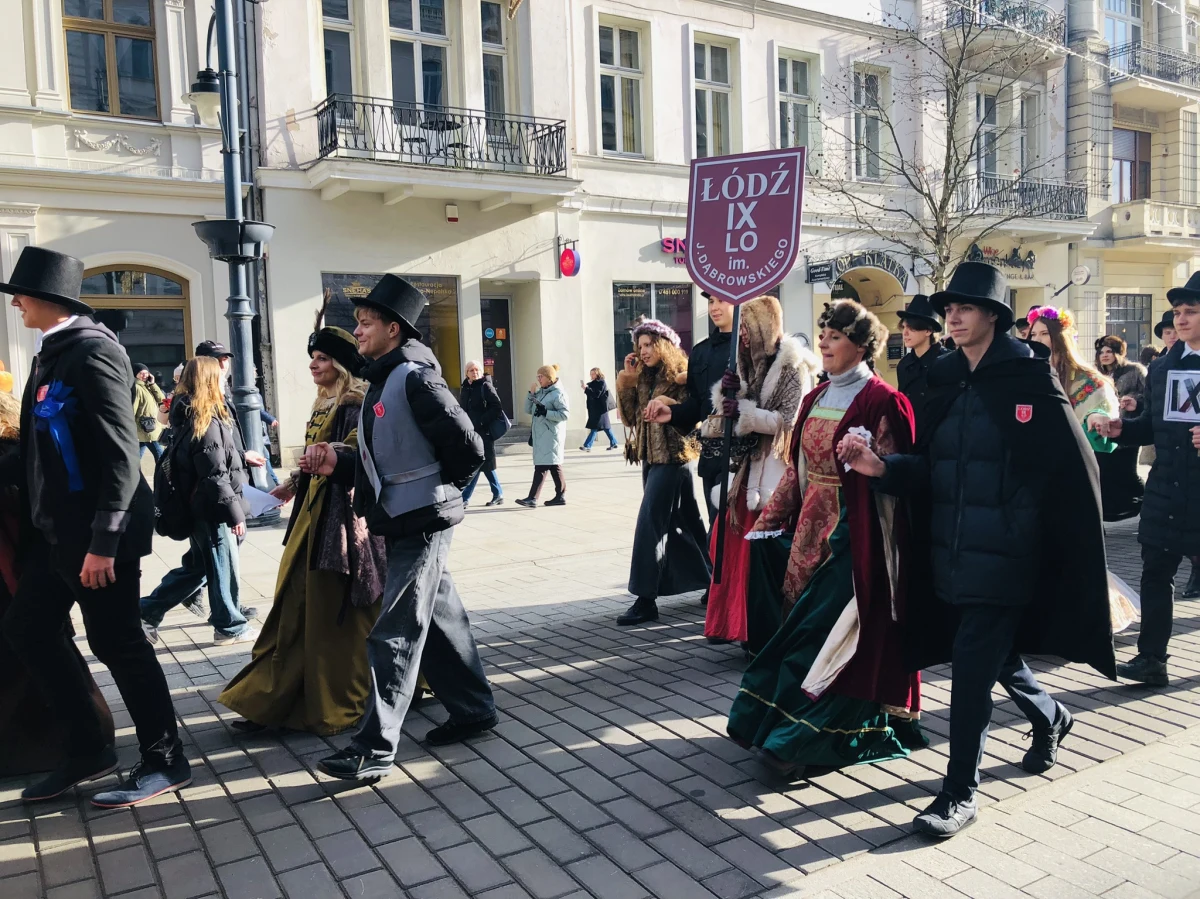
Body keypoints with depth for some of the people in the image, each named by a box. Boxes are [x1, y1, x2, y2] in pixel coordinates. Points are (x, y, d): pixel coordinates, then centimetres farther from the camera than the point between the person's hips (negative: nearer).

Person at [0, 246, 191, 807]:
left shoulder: (92, 352, -16)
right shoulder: (52, 353, 13)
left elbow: (121, 454, -22)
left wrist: (102, 541, -23)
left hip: (97, 531, -10)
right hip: (57, 528, 10)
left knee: (116, 644, -1)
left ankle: (165, 761, 15)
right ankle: (88, 748, 27)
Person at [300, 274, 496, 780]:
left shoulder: (415, 378, -15)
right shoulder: (382, 381, 14)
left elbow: (468, 448, -18)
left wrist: (439, 490, -4)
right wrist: (337, 463, 2)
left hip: (421, 523, -10)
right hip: (404, 523, 10)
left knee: (395, 634, -7)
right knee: (438, 619, 17)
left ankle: (375, 749, -1)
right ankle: (472, 709, 31)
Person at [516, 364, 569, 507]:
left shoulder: (558, 393, -9)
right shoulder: (540, 392, 15)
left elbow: (564, 414, -17)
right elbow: (528, 410, 13)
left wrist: (545, 412, -22)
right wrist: (531, 393, 1)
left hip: (552, 436, -8)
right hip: (540, 436, 8)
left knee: (553, 466, -1)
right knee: (540, 466, 7)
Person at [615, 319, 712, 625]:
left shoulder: (681, 377, -9)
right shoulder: (643, 378, 12)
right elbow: (629, 418, 7)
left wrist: (669, 411, -27)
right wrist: (626, 379, 1)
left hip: (673, 457, -8)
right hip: (650, 458, 8)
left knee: (650, 523, -12)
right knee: (679, 523, 14)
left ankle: (646, 600, -8)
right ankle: (709, 579, 29)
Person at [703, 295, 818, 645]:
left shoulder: (793, 366, -7)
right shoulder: (752, 363, 16)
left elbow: (789, 419, -15)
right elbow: (730, 411, 15)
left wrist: (744, 413, -17)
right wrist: (729, 392, -4)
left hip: (775, 471, -7)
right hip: (747, 466, 7)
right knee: (735, 546, 7)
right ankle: (735, 622, 19)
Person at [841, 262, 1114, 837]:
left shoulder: (1029, 380, -10)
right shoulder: (948, 382, 10)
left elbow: (1075, 470, -9)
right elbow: (931, 467, 10)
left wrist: (1072, 560, -10)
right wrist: (881, 468, -9)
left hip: (1003, 555, -7)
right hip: (952, 549, 7)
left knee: (972, 664, -6)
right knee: (995, 652, 22)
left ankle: (960, 793, 7)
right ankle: (1049, 719, 51)